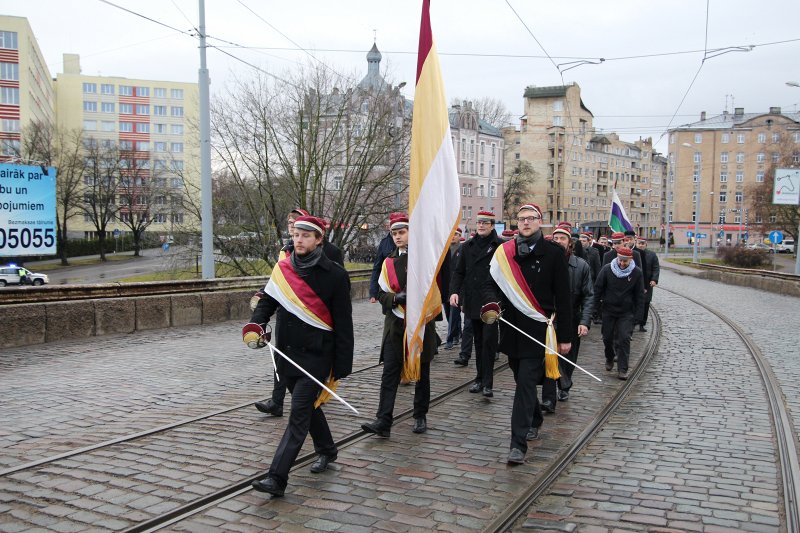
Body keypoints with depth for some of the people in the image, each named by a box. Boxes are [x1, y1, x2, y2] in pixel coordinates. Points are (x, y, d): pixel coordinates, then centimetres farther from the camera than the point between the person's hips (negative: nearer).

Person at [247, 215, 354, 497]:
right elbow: (268, 300, 9)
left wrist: (341, 366, -9)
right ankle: (326, 450, 43)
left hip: (317, 354, -6)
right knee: (307, 405, 20)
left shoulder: (334, 274, -10)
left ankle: (277, 478, -8)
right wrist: (256, 323, -15)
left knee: (299, 414, -8)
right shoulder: (282, 269, 4)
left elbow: (343, 323, -8)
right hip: (288, 351, 6)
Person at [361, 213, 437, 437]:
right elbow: (382, 294, 7)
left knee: (421, 372, 10)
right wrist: (396, 298, -13)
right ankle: (383, 421, -6)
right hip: (395, 325, 2)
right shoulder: (389, 262, 9)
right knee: (389, 372, -5)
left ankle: (420, 417, 24)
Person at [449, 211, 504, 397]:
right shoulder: (468, 246, 10)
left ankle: (487, 382, -1)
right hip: (473, 302, 5)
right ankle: (480, 378, 22)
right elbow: (459, 272, 11)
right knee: (478, 341, 13)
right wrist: (454, 291, -4)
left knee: (488, 341, -7)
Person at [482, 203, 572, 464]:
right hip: (511, 327, 4)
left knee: (526, 383, -9)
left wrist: (565, 336, -3)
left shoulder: (553, 253, -3)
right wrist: (491, 304, -15)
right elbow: (491, 283, 9)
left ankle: (519, 443, -7)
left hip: (537, 329, -4)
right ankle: (534, 422, 40)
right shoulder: (504, 252, 6)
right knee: (523, 380, 17)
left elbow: (562, 297, -2)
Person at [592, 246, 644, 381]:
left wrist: (638, 314, -3)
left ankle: (622, 369, -1)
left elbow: (640, 295, 1)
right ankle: (609, 358, 38)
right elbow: (598, 288, 0)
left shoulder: (636, 272, -6)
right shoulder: (607, 269, -7)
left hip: (626, 312, -1)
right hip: (608, 310, 1)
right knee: (607, 337, 11)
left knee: (624, 339, -7)